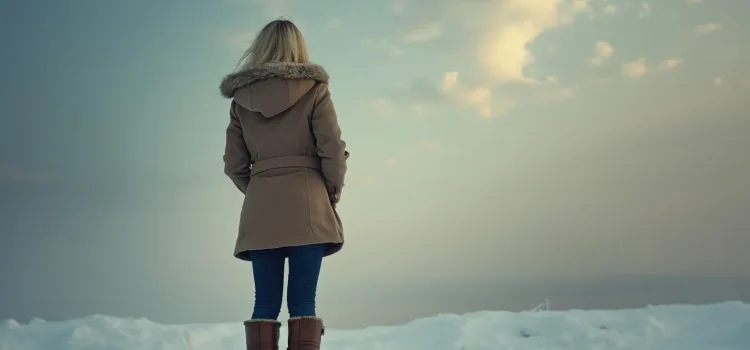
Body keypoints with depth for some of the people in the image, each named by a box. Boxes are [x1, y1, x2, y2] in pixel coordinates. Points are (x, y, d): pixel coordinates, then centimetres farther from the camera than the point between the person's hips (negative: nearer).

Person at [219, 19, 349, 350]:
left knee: (265, 303, 4)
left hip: (259, 210, 3)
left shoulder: (241, 98, 9)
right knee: (302, 303, -4)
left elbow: (234, 165, 8)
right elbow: (333, 152, -5)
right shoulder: (313, 90, 0)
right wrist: (332, 193, 10)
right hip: (307, 205, -3)